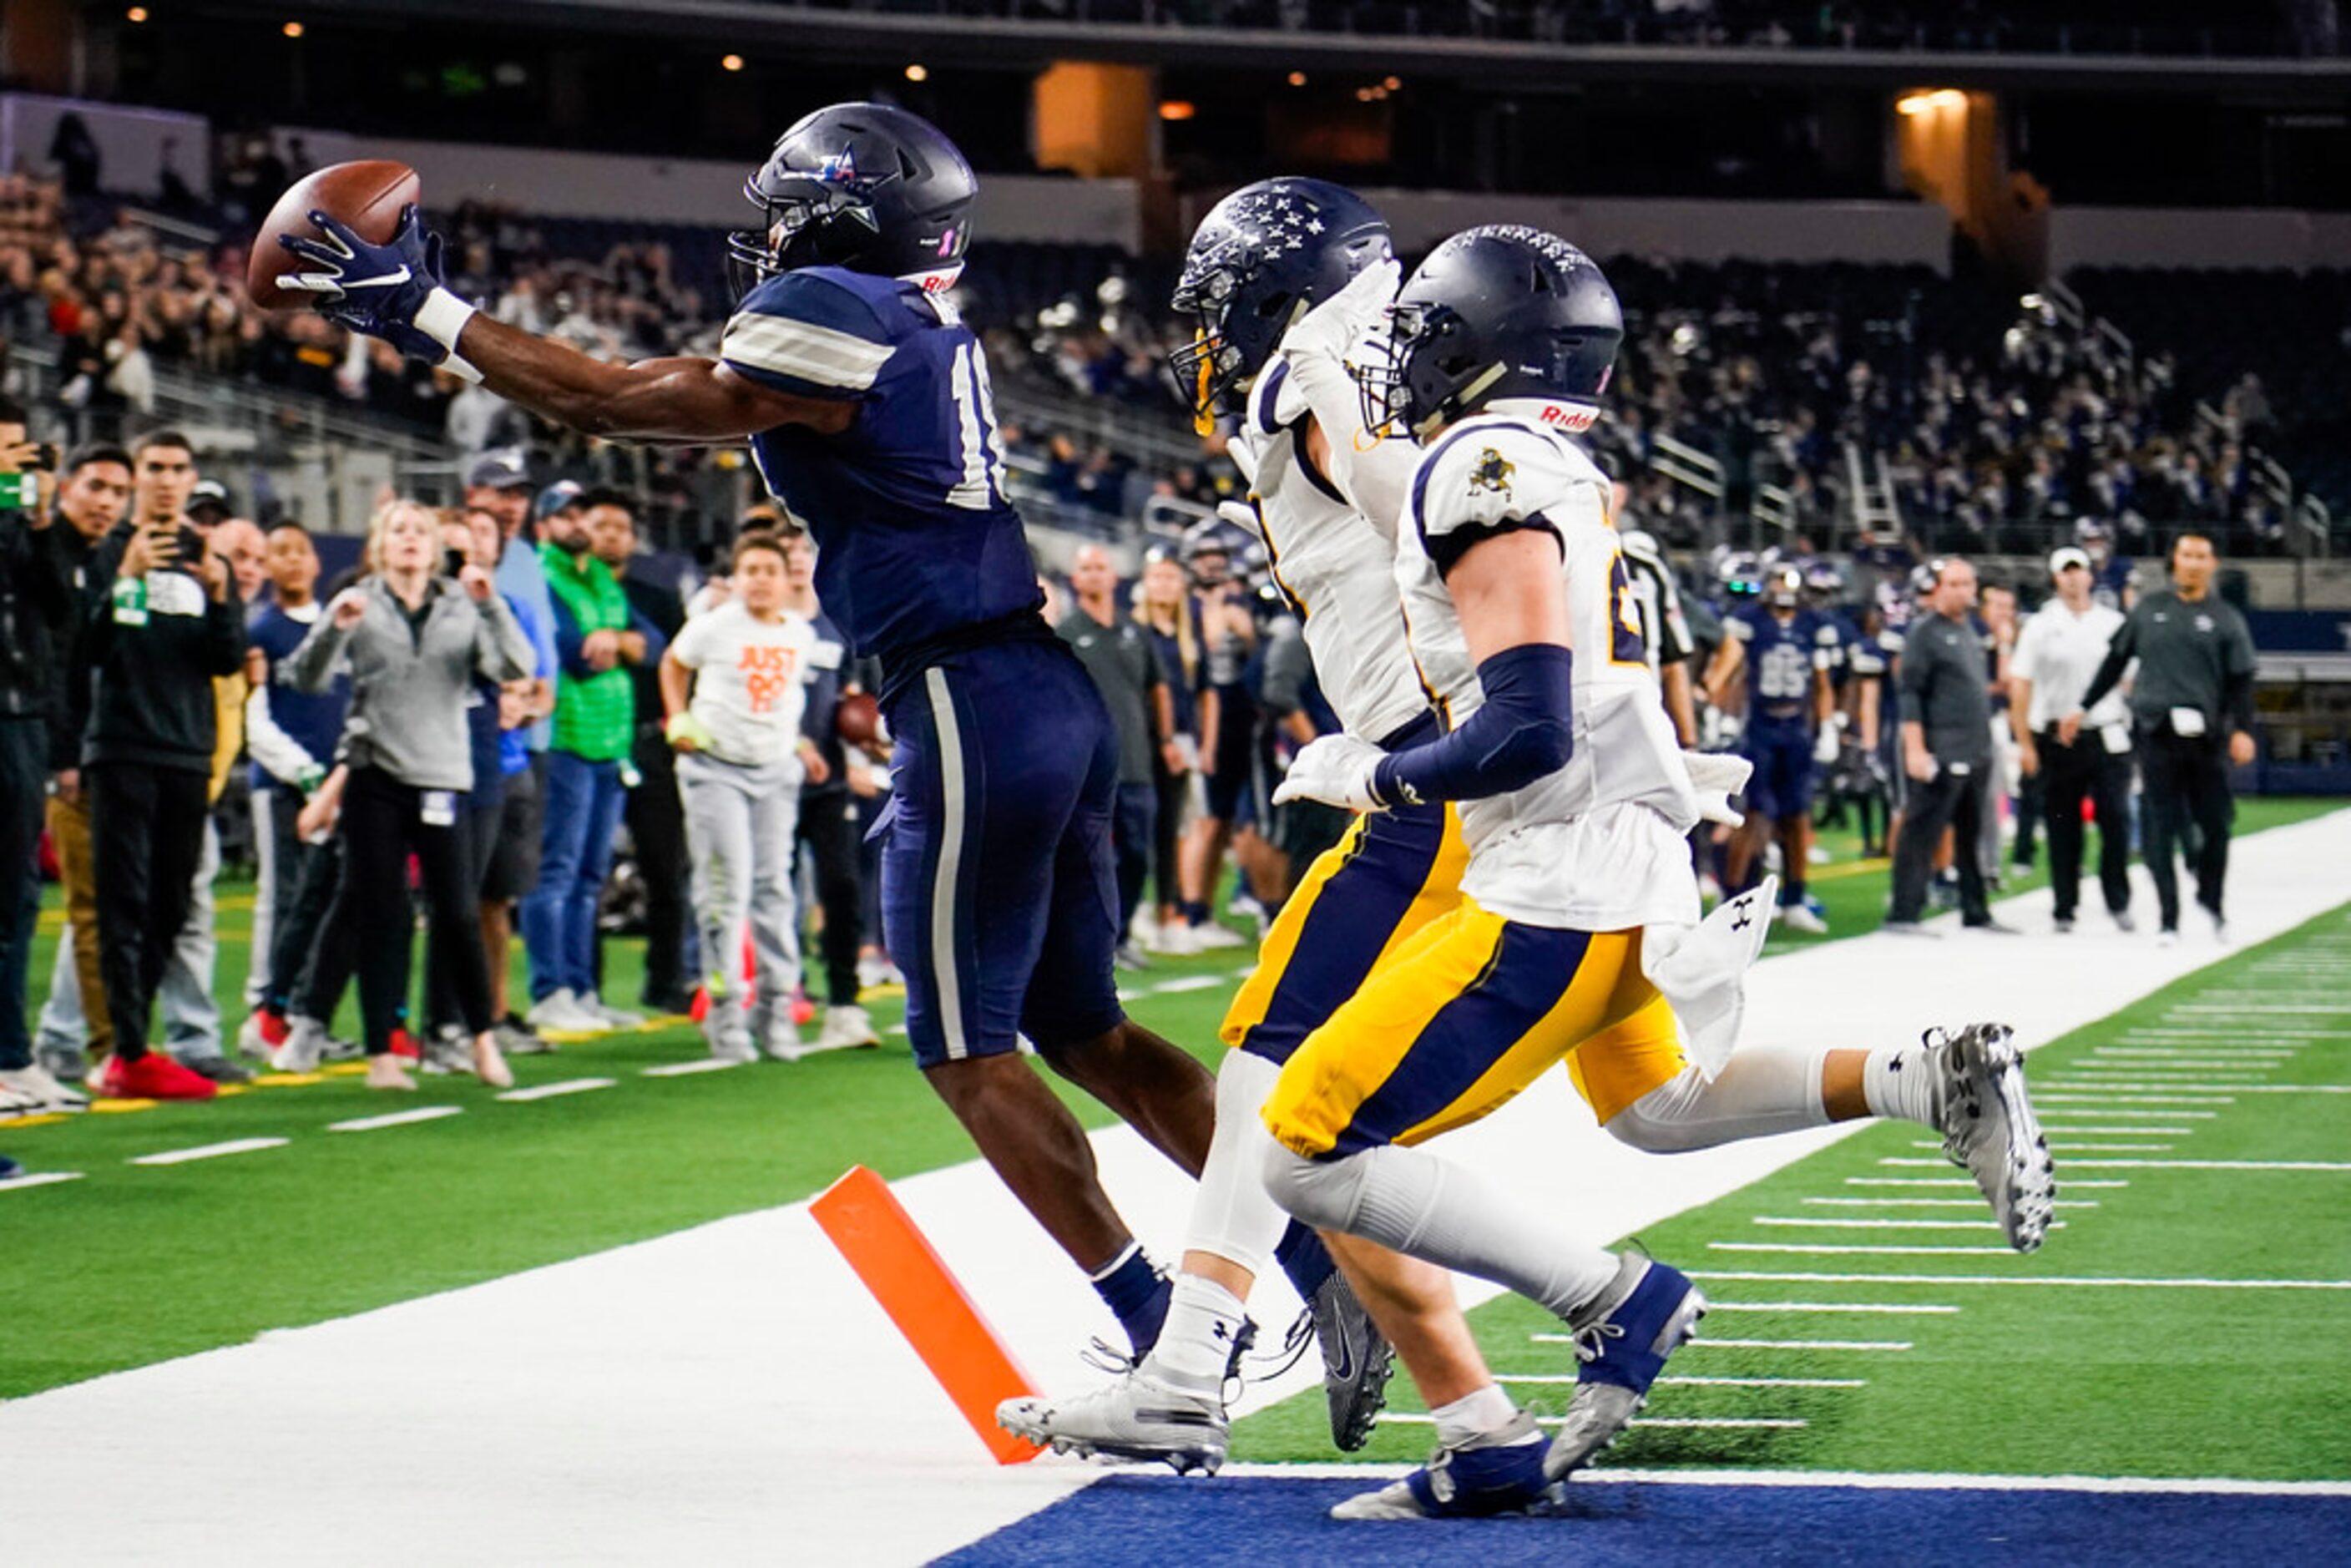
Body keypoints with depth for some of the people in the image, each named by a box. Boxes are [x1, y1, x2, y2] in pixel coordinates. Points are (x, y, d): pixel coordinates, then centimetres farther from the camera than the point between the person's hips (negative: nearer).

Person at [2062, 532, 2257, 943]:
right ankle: (2168, 919, 1)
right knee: (2160, 828, -3)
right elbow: (2116, 661, 19)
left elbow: (2241, 679, 3)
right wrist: (2083, 708, 18)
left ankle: (2211, 898, 24)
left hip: (2206, 737, -1)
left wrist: (2242, 729, -10)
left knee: (2215, 824, -1)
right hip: (2157, 733, 1)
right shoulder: (2149, 608, 12)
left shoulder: (2226, 618, 8)